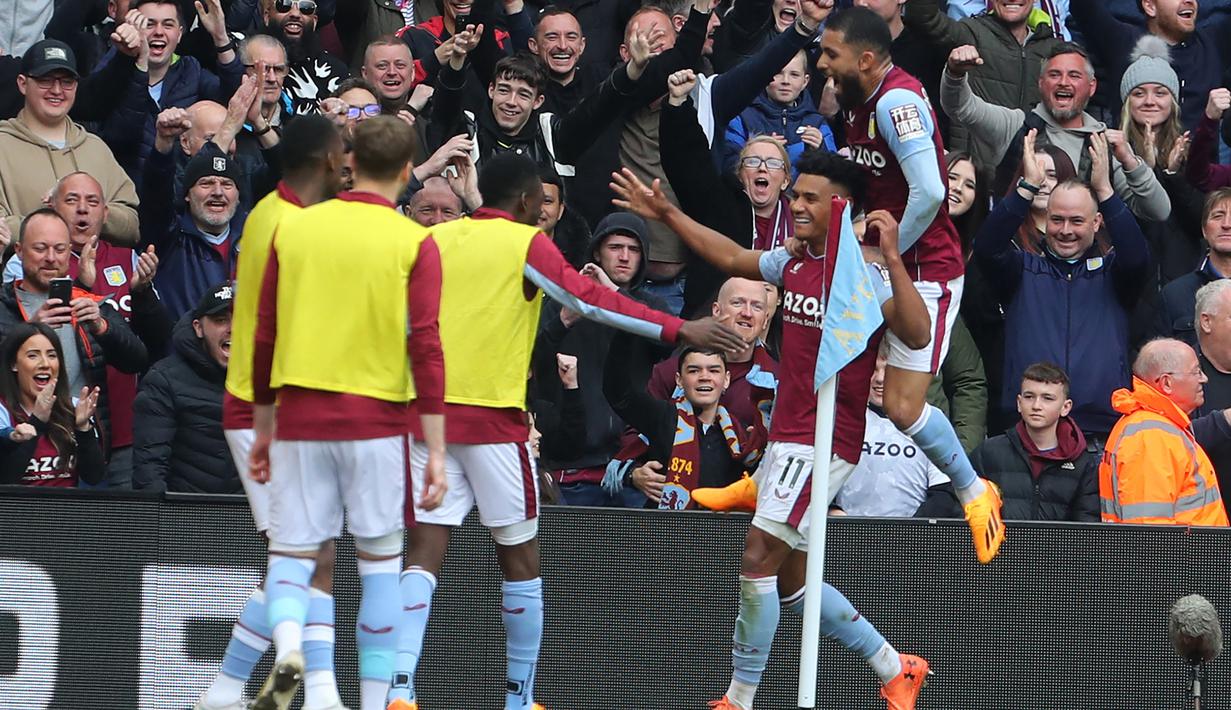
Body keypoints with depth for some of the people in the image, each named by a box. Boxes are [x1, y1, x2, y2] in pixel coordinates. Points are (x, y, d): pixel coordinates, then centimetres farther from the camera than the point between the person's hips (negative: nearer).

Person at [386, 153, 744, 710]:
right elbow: (590, 301, -11)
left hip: (429, 409, 4)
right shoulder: (526, 244, -2)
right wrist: (680, 330, -12)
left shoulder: (436, 239, 11)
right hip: (492, 416, -4)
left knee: (424, 553, -1)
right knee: (520, 559, 9)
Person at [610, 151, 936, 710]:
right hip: (784, 438, 9)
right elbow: (732, 257, 27)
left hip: (823, 443, -9)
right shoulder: (792, 265, 9)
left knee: (758, 555, -13)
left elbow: (917, 334, -28)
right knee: (790, 577, 13)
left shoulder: (859, 275, -14)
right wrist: (667, 215, 26)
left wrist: (892, 259, -36)